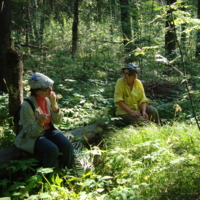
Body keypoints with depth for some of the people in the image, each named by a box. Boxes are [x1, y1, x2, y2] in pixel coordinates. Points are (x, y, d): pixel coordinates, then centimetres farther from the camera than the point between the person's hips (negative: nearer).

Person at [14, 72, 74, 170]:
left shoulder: (49, 99, -5)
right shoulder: (27, 106, -21)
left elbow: (57, 121, -2)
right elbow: (30, 132, -17)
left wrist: (54, 104, -18)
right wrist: (40, 123, -38)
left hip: (50, 131, 5)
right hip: (33, 136, -5)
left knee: (67, 146, -20)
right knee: (52, 150, -32)